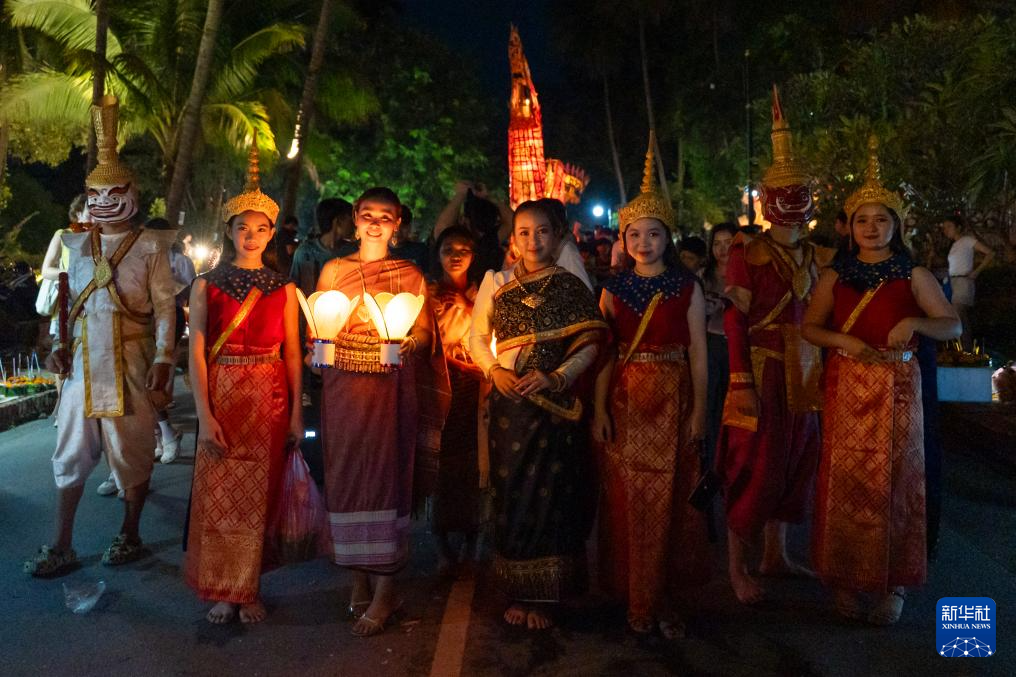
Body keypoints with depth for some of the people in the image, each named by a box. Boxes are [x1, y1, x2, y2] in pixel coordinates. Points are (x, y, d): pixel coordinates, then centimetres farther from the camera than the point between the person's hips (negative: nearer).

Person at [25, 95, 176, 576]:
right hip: (82, 362, 4)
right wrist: (60, 346, 3)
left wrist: (163, 358, -12)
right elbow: (66, 301, 16)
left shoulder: (149, 247, -1)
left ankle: (129, 537, 21)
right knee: (70, 454, 7)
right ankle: (61, 548, 16)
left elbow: (165, 307, -5)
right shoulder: (76, 244, 12)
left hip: (130, 364, -4)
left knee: (131, 451, 5)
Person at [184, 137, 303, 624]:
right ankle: (222, 590, 17)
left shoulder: (284, 289, 5)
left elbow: (293, 353, 4)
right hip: (222, 396, 0)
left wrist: (296, 412, -2)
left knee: (259, 495, 5)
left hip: (270, 398, 0)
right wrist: (205, 414, -10)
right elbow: (196, 352, -2)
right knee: (218, 495, 2)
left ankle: (249, 589, 19)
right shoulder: (207, 286, 3)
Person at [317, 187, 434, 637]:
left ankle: (384, 591, 3)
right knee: (346, 472, 2)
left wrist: (409, 341, -15)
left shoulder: (410, 275, 8)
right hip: (344, 384, 2)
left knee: (387, 473, -4)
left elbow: (425, 332, 5)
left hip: (392, 386, -1)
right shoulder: (334, 270, 11)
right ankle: (359, 582, 16)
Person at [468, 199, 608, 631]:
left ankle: (540, 595, 16)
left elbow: (589, 344, -2)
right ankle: (517, 592, 20)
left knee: (549, 495, 1)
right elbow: (477, 336, 11)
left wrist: (557, 377, -16)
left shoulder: (571, 287, 3)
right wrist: (493, 370, -6)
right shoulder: (496, 283, 8)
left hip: (555, 404, -1)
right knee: (510, 494, 5)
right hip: (508, 402, 2)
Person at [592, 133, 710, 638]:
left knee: (666, 499, 2)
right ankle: (636, 599, 18)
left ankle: (661, 599, 16)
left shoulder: (687, 288, 3)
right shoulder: (613, 289, 5)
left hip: (672, 401, -1)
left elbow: (698, 352, 1)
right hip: (625, 401, 1)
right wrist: (600, 408, -7)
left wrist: (699, 408, -6)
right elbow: (603, 353, 1)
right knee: (627, 498, 4)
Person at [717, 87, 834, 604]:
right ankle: (738, 567, 11)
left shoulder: (818, 258, 12)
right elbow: (735, 322, -12)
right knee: (754, 467, -2)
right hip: (762, 370, -6)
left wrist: (827, 371, 9)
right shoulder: (748, 255, -7)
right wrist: (741, 383, -17)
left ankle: (776, 554, 28)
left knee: (794, 463, 12)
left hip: (803, 374, 6)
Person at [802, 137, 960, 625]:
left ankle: (895, 585, 14)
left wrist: (915, 323, -19)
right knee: (845, 481, 3)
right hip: (846, 388, 1)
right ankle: (845, 579, 15)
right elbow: (809, 327, 6)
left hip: (896, 389, -1)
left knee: (894, 480, 2)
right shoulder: (835, 275, 7)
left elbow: (953, 325, 0)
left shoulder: (913, 275, 3)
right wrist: (844, 341, -12)